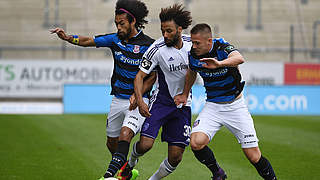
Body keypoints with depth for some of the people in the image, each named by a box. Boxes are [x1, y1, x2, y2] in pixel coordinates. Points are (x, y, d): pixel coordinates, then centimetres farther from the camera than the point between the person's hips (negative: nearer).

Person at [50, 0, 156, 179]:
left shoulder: (148, 45, -12)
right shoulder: (115, 39, 2)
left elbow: (153, 76, -8)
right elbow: (88, 41, 5)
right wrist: (68, 37, -14)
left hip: (138, 101, -6)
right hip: (117, 100, 6)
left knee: (125, 135, -27)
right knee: (111, 141, 14)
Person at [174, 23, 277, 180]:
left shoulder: (222, 47, -20)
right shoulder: (193, 54, -5)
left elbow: (239, 58, -44)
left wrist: (219, 63, -61)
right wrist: (185, 94, 16)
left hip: (235, 105, -4)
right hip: (212, 106, 4)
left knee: (254, 157, -7)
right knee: (196, 143, -20)